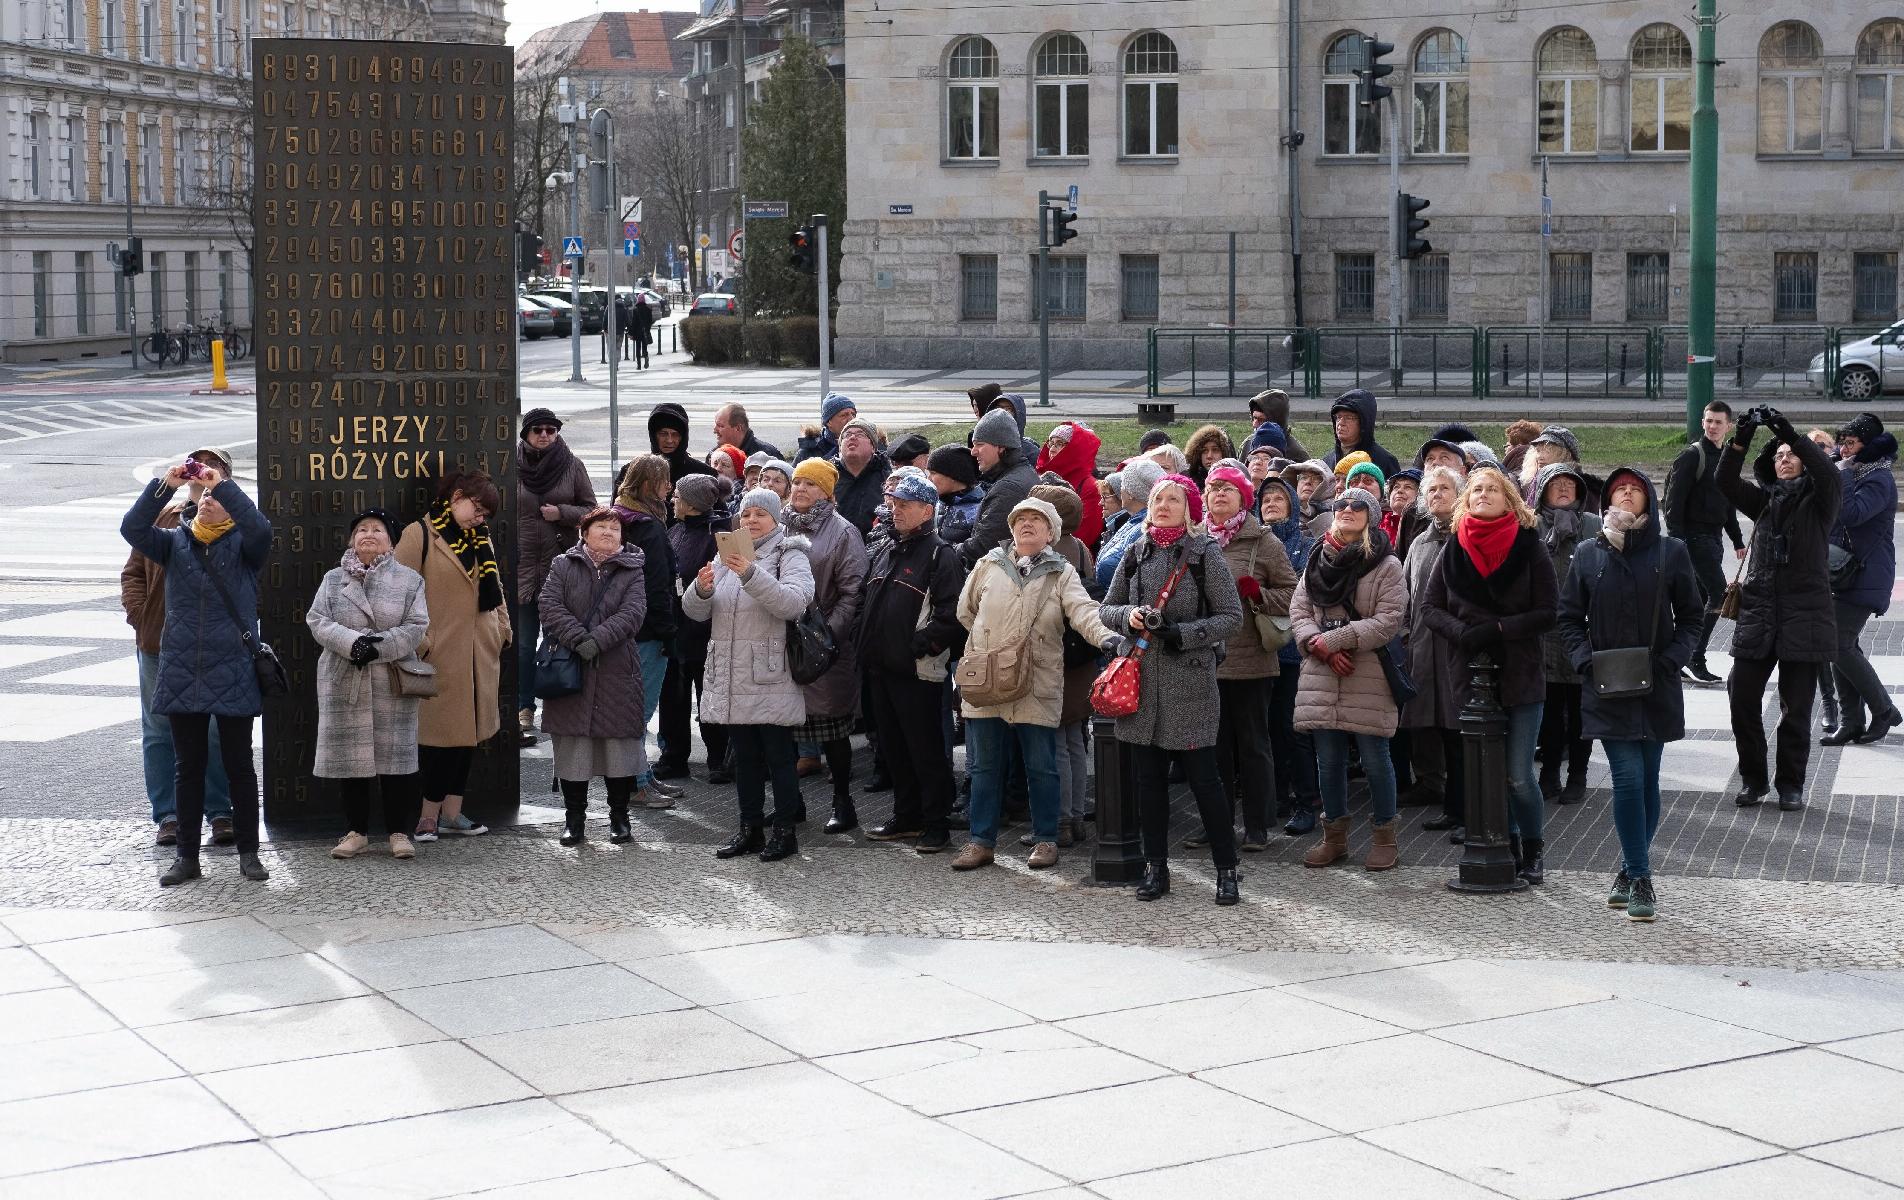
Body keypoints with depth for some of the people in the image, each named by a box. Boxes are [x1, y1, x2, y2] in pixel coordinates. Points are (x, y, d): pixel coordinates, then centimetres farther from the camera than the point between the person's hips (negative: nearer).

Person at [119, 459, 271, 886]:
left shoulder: (243, 544, 0)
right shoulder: (176, 542, 9)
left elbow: (260, 528, -22)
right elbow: (132, 529, -7)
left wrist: (223, 484, -22)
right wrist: (164, 485, -17)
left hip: (233, 675, -3)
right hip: (182, 674, 3)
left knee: (238, 765, 4)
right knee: (189, 767, 8)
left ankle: (248, 852, 13)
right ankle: (187, 855, 15)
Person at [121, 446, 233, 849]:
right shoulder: (161, 517, 12)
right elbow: (133, 572, 11)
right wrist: (140, 615, -2)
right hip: (159, 643, 4)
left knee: (218, 733, 1)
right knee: (160, 732, 6)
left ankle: (220, 813, 10)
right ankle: (168, 815, 12)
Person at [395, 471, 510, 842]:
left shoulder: (480, 540, 16)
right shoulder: (419, 535, -6)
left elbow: (495, 589, 23)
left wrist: (503, 631, 14)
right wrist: (418, 641, -13)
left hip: (479, 654, 7)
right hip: (441, 654, -7)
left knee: (468, 731, 8)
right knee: (441, 732, -5)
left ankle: (451, 812, 15)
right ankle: (429, 816, 2)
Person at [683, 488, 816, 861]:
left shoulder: (790, 556, -3)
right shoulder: (726, 556, 13)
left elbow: (793, 603, -22)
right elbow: (694, 611, 8)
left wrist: (751, 574, -31)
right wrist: (702, 588, -15)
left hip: (771, 680, -6)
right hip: (732, 680, 6)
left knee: (779, 756, 0)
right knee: (745, 756, 12)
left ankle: (785, 832, 7)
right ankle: (749, 829, 20)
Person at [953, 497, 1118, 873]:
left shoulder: (1062, 573, 2)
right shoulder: (989, 565, 8)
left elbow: (1082, 610, -13)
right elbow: (966, 609, 18)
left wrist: (1105, 637, -31)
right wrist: (989, 643, 13)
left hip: (1037, 685, -2)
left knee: (1041, 767, 5)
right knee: (984, 766, 8)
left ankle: (1046, 840, 16)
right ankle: (981, 841, 16)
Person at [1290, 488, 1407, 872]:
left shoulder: (1387, 566, -4)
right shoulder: (1317, 562, 12)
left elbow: (1388, 621, -12)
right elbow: (1298, 611, 7)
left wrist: (1334, 639, -16)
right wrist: (1321, 647, -12)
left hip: (1369, 678, -4)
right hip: (1321, 676, 4)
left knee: (1374, 760, 1)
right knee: (1328, 760, 10)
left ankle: (1384, 836, 14)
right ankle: (1335, 836, 21)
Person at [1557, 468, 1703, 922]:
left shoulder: (1671, 552, 3)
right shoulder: (1589, 554, 4)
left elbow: (1691, 616, 7)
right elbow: (1569, 617, 9)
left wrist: (1672, 659, -7)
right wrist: (1584, 659, -6)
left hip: (1657, 687, 1)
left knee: (1647, 780, 6)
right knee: (1628, 778, -9)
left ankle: (1631, 869, 21)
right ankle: (1640, 879, -5)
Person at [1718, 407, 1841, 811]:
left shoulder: (1817, 500, 4)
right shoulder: (1763, 500, 14)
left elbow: (1831, 476, -18)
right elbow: (1726, 482, -2)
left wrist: (1793, 435, -26)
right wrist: (1740, 441, -17)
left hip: (1804, 614, -3)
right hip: (1758, 612, 3)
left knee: (1796, 708, 1)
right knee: (1742, 699, -2)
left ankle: (1791, 784, 14)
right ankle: (1752, 778, 13)